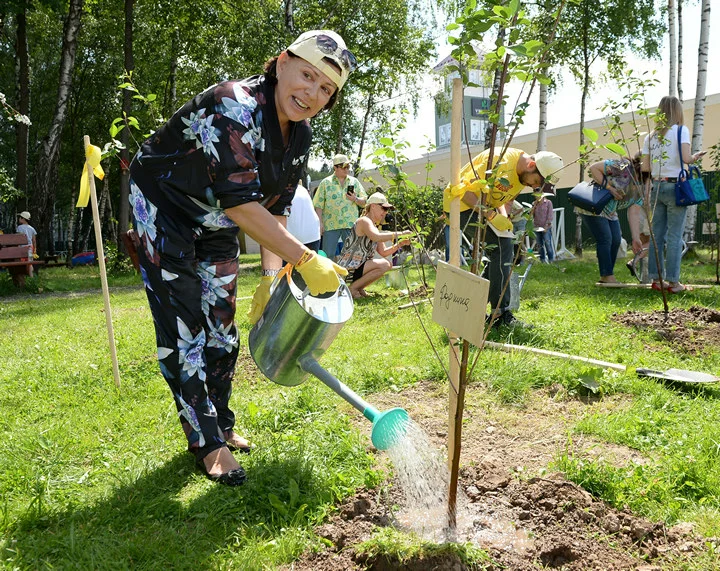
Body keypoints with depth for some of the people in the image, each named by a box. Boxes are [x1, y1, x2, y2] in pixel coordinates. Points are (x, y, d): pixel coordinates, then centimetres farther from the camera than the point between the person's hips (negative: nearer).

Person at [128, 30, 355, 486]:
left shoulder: (300, 136, -6)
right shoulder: (235, 107, -32)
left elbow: (275, 208, -1)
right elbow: (240, 204, -37)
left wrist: (272, 275, -10)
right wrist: (305, 260, -35)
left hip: (216, 225, 8)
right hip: (162, 208, -7)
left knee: (221, 324, 10)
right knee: (183, 325, -9)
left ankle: (222, 424, 26)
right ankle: (207, 442, 3)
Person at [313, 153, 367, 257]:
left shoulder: (354, 182, 13)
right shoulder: (326, 182, 6)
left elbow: (364, 202, 13)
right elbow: (318, 205, 2)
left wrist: (355, 199, -8)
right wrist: (320, 223, -7)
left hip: (351, 225, 2)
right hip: (331, 225, -2)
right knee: (328, 254, -2)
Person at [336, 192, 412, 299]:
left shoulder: (374, 227, 20)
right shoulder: (364, 221, -11)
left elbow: (383, 252, 15)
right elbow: (376, 237, -33)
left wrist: (400, 244, 0)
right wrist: (399, 234, -29)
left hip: (357, 267, 10)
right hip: (347, 268, -10)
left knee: (388, 265, 9)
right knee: (384, 265, -22)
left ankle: (359, 288, 8)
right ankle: (353, 288, -11)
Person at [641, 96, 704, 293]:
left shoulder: (650, 136, 10)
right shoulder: (681, 130, -4)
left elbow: (645, 167, 7)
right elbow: (686, 158, -15)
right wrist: (696, 157, 5)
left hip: (656, 187, 5)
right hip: (675, 187, -5)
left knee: (657, 235, 9)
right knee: (674, 236, -1)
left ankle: (656, 279, 12)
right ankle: (673, 282, 2)